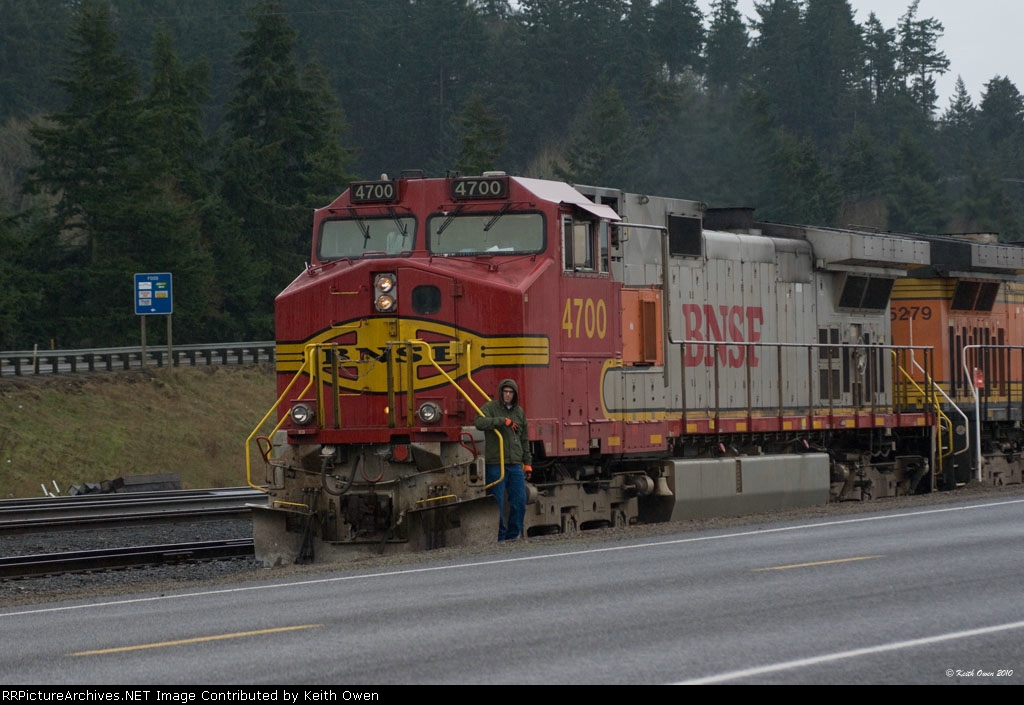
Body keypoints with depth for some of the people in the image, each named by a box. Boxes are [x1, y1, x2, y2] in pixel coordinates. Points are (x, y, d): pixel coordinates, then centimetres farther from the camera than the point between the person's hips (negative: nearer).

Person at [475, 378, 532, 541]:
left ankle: (513, 535, 11)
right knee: (497, 503, -3)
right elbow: (479, 422, -21)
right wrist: (503, 421, -24)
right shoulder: (490, 407, 0)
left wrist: (527, 463, 17)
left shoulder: (519, 412, 16)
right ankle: (500, 537, 2)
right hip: (495, 464, -5)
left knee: (520, 501, 1)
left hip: (515, 465, 5)